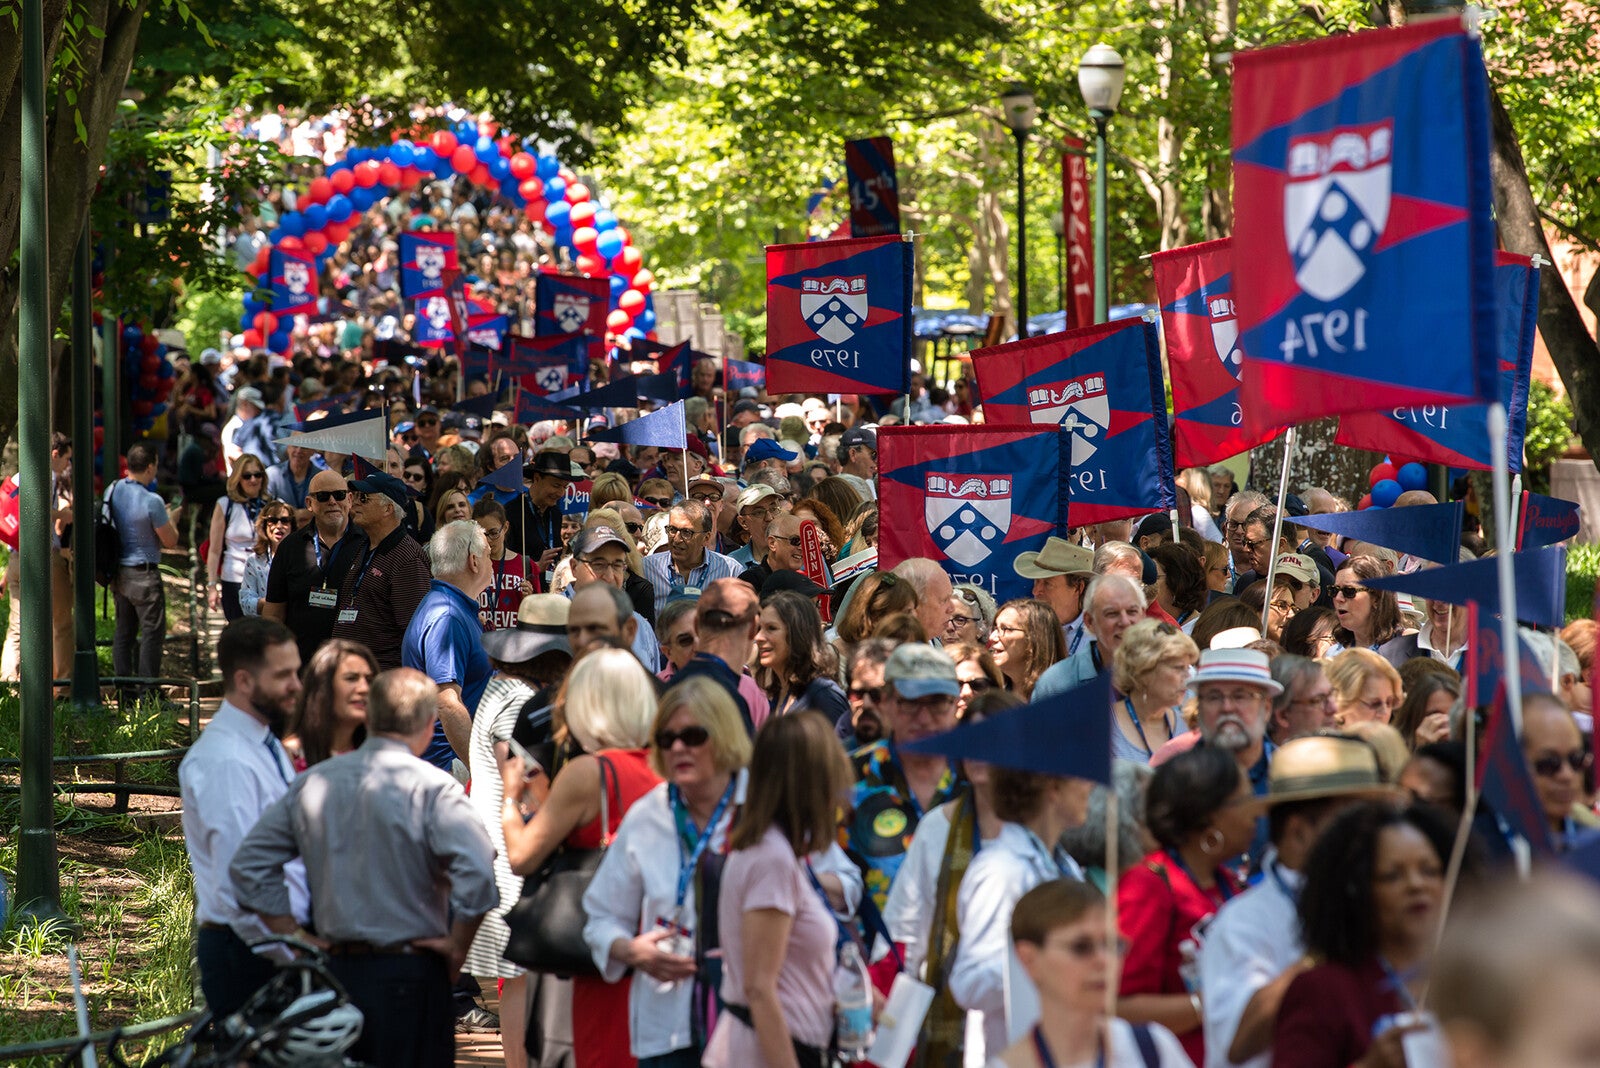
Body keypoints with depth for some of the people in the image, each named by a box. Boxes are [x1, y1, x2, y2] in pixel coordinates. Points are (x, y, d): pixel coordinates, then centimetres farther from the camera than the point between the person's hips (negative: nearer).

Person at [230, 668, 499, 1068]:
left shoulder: (312, 783, 6)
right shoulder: (432, 789, -11)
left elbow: (249, 865, 8)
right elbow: (480, 873, -24)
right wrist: (457, 945, -9)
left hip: (336, 972, 5)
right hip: (409, 975, -5)